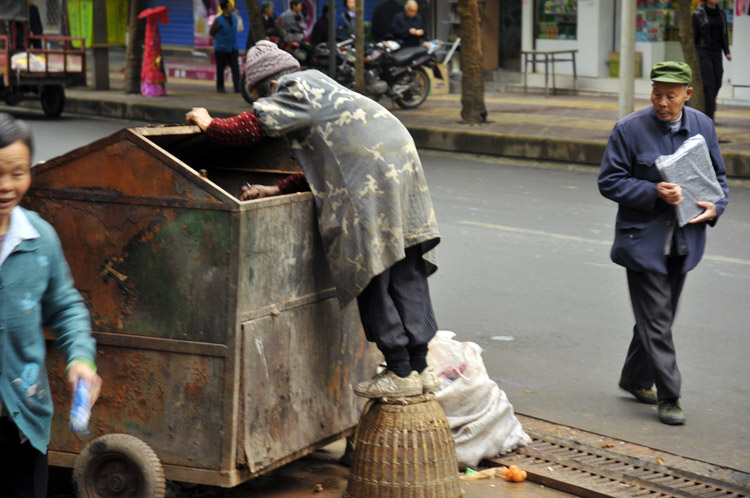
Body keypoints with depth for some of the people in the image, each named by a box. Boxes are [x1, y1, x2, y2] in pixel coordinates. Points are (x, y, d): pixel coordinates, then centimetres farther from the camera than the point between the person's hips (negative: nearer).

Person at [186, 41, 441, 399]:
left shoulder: (295, 88, 3)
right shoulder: (319, 87, 31)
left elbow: (248, 127, -5)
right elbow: (325, 171, 30)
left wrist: (208, 124, 13)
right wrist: (278, 190, 26)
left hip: (373, 183, -9)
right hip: (403, 166, 9)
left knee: (371, 278, -4)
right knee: (406, 276, 8)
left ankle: (401, 372, -3)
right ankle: (419, 367, 9)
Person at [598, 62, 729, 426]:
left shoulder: (703, 126, 4)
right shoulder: (629, 129, -10)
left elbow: (718, 176, 14)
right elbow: (609, 181, -9)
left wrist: (715, 206, -7)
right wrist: (654, 193, -22)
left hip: (683, 241, 5)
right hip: (643, 239, -5)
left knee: (660, 315, 16)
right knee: (656, 319, -5)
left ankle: (635, 378, 34)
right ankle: (668, 398, 2)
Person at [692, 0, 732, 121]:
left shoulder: (721, 13, 8)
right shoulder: (698, 14, -7)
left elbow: (724, 34, 13)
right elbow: (693, 36, -5)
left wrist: (727, 52, 3)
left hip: (716, 53, 6)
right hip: (703, 53, -6)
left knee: (717, 84, 6)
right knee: (709, 84, -11)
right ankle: (709, 116, -7)